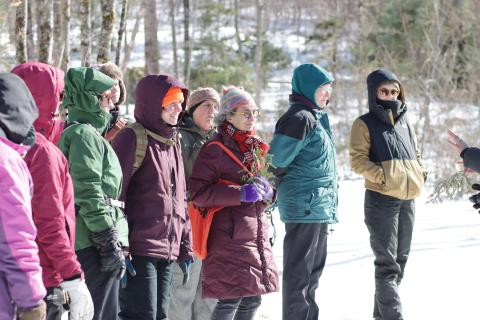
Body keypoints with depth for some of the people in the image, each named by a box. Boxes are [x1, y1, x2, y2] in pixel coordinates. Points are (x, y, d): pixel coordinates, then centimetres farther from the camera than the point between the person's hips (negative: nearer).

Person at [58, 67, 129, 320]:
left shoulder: (74, 133, 21)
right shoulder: (85, 134, -11)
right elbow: (89, 193, -18)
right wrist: (110, 242, -17)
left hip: (83, 243, 10)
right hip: (94, 244, -10)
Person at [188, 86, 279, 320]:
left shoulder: (257, 148, 17)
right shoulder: (215, 149, -7)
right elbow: (197, 193, -15)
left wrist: (266, 193, 1)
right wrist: (240, 194, -22)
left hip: (257, 235, 8)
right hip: (228, 237, -8)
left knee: (252, 300, 10)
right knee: (231, 299, -11)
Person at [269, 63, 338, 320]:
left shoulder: (316, 117, 17)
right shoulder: (300, 118, -15)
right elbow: (276, 161, -18)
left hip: (319, 207, 10)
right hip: (304, 205, -10)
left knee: (313, 270, 16)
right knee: (299, 271, -6)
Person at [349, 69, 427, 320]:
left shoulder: (405, 125, 18)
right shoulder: (365, 124, -1)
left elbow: (415, 156, 26)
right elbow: (358, 160, -9)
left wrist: (420, 174, 5)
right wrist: (383, 176, -21)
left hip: (408, 200, 7)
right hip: (381, 200, -7)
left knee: (400, 259, 12)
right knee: (387, 262, -11)